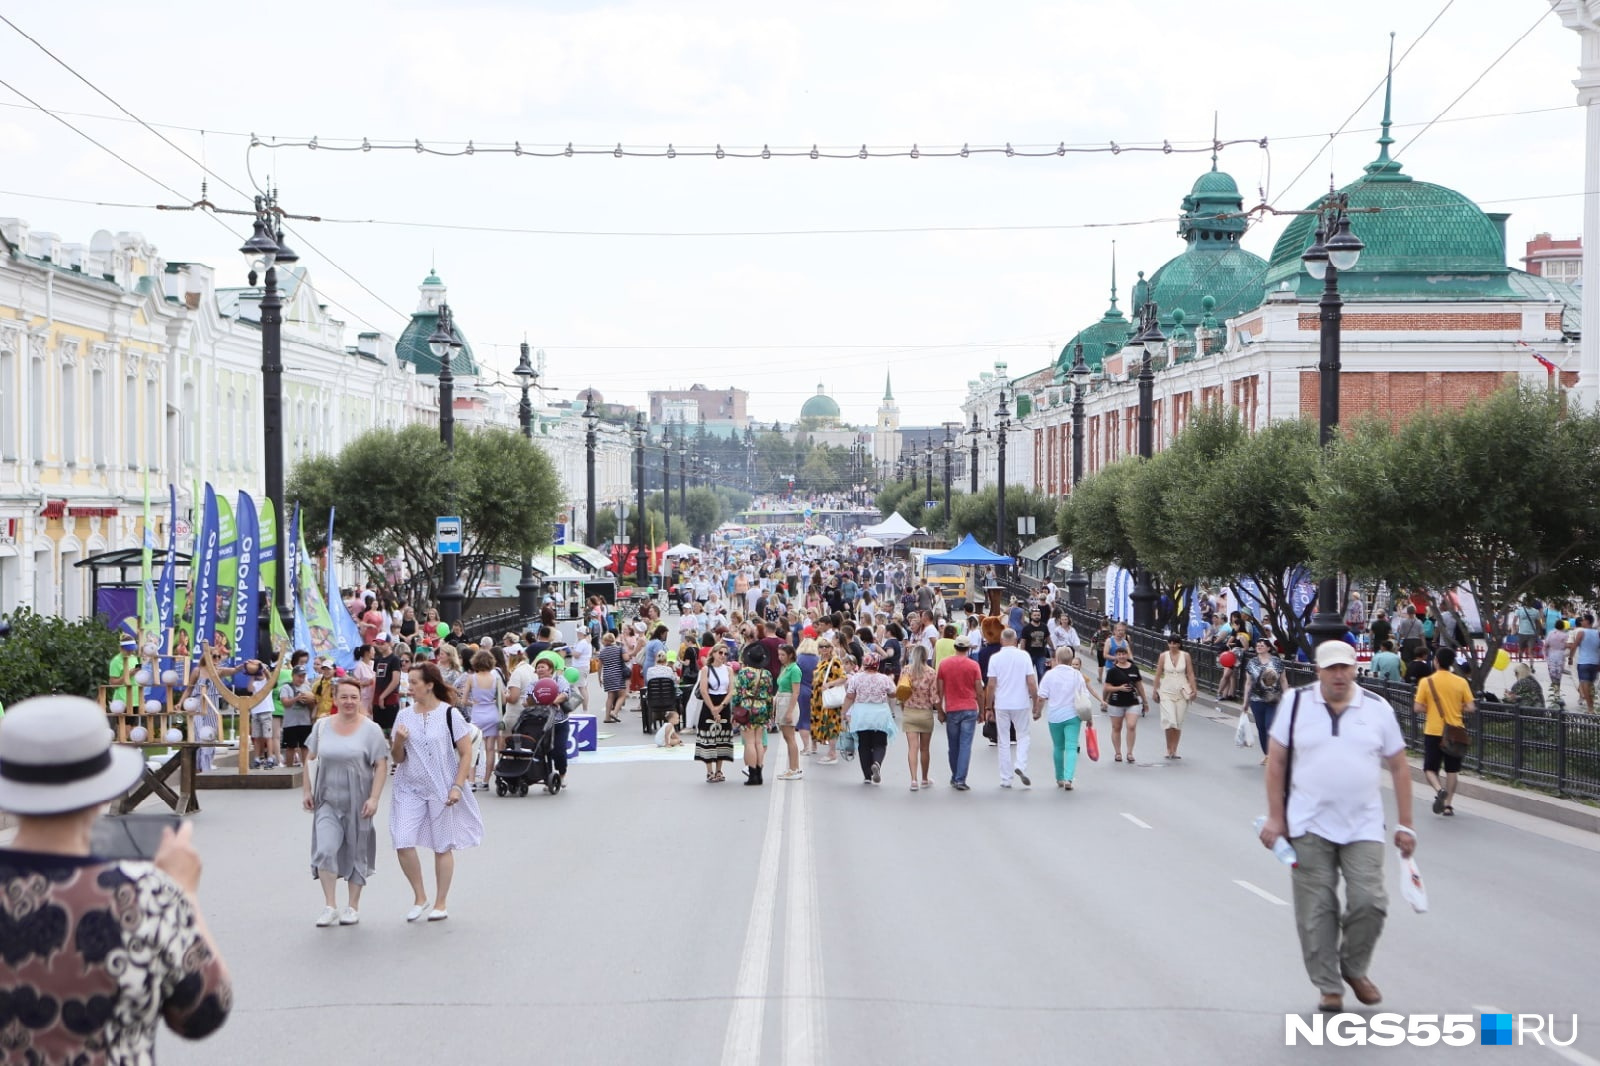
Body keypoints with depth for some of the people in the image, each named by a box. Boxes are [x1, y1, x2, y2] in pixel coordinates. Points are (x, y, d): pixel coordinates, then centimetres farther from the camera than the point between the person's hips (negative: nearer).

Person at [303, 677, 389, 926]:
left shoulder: (370, 729, -5)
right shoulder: (322, 726, 4)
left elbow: (381, 766, -7)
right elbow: (310, 759, 13)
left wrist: (374, 798, -14)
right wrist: (306, 790, 7)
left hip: (357, 802, -2)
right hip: (327, 802, 2)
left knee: (356, 853, 7)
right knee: (325, 850, -13)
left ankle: (353, 906, 21)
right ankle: (329, 906, -2)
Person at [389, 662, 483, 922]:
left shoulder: (449, 714, -7)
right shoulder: (404, 715, 5)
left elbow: (466, 753, -5)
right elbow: (397, 758, 10)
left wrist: (457, 787, -12)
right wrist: (398, 741, -11)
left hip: (442, 790, -3)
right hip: (409, 789, 3)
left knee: (442, 847, 5)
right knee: (403, 844, -9)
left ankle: (441, 903, 19)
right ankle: (419, 896, 11)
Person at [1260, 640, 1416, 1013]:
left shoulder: (1378, 708, 3)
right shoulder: (1296, 703, 0)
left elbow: (1399, 767, 8)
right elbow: (1276, 761, 4)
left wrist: (1405, 825, 5)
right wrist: (1275, 817, -1)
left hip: (1363, 826, 1)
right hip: (1309, 827, -1)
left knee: (1369, 902, -7)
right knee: (1316, 910, 1)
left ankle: (1354, 968, 18)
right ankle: (1329, 987, 14)